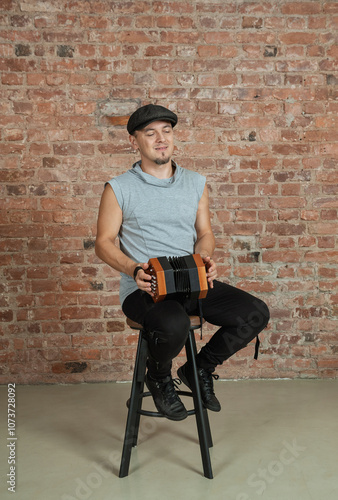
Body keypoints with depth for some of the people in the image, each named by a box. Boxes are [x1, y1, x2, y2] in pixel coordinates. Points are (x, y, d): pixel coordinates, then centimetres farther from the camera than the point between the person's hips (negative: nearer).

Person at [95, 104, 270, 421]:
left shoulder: (196, 183, 13)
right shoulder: (119, 188, 1)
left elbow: (204, 233, 16)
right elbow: (104, 243, 0)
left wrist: (204, 257, -7)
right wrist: (133, 269, -18)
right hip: (143, 288, -4)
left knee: (255, 313, -14)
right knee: (174, 324, -37)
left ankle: (200, 368, 11)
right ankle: (159, 377, 2)